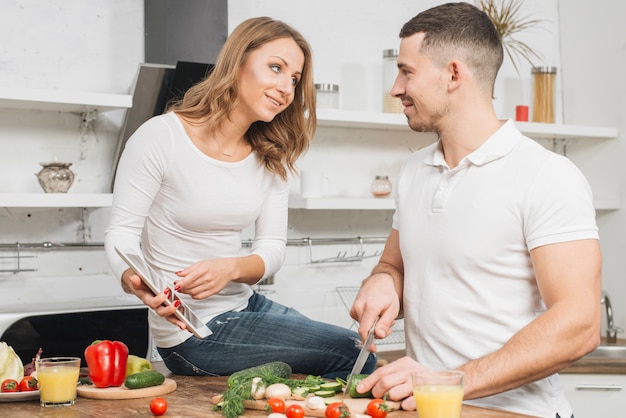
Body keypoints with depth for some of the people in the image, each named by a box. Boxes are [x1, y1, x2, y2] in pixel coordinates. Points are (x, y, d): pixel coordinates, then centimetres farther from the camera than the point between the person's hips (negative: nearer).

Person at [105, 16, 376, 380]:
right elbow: (122, 232, -13)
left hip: (246, 305, 7)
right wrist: (135, 281, -35)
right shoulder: (160, 137, -15)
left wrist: (231, 268, -24)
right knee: (353, 354, -11)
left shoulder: (271, 157, 5)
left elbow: (273, 246, -1)